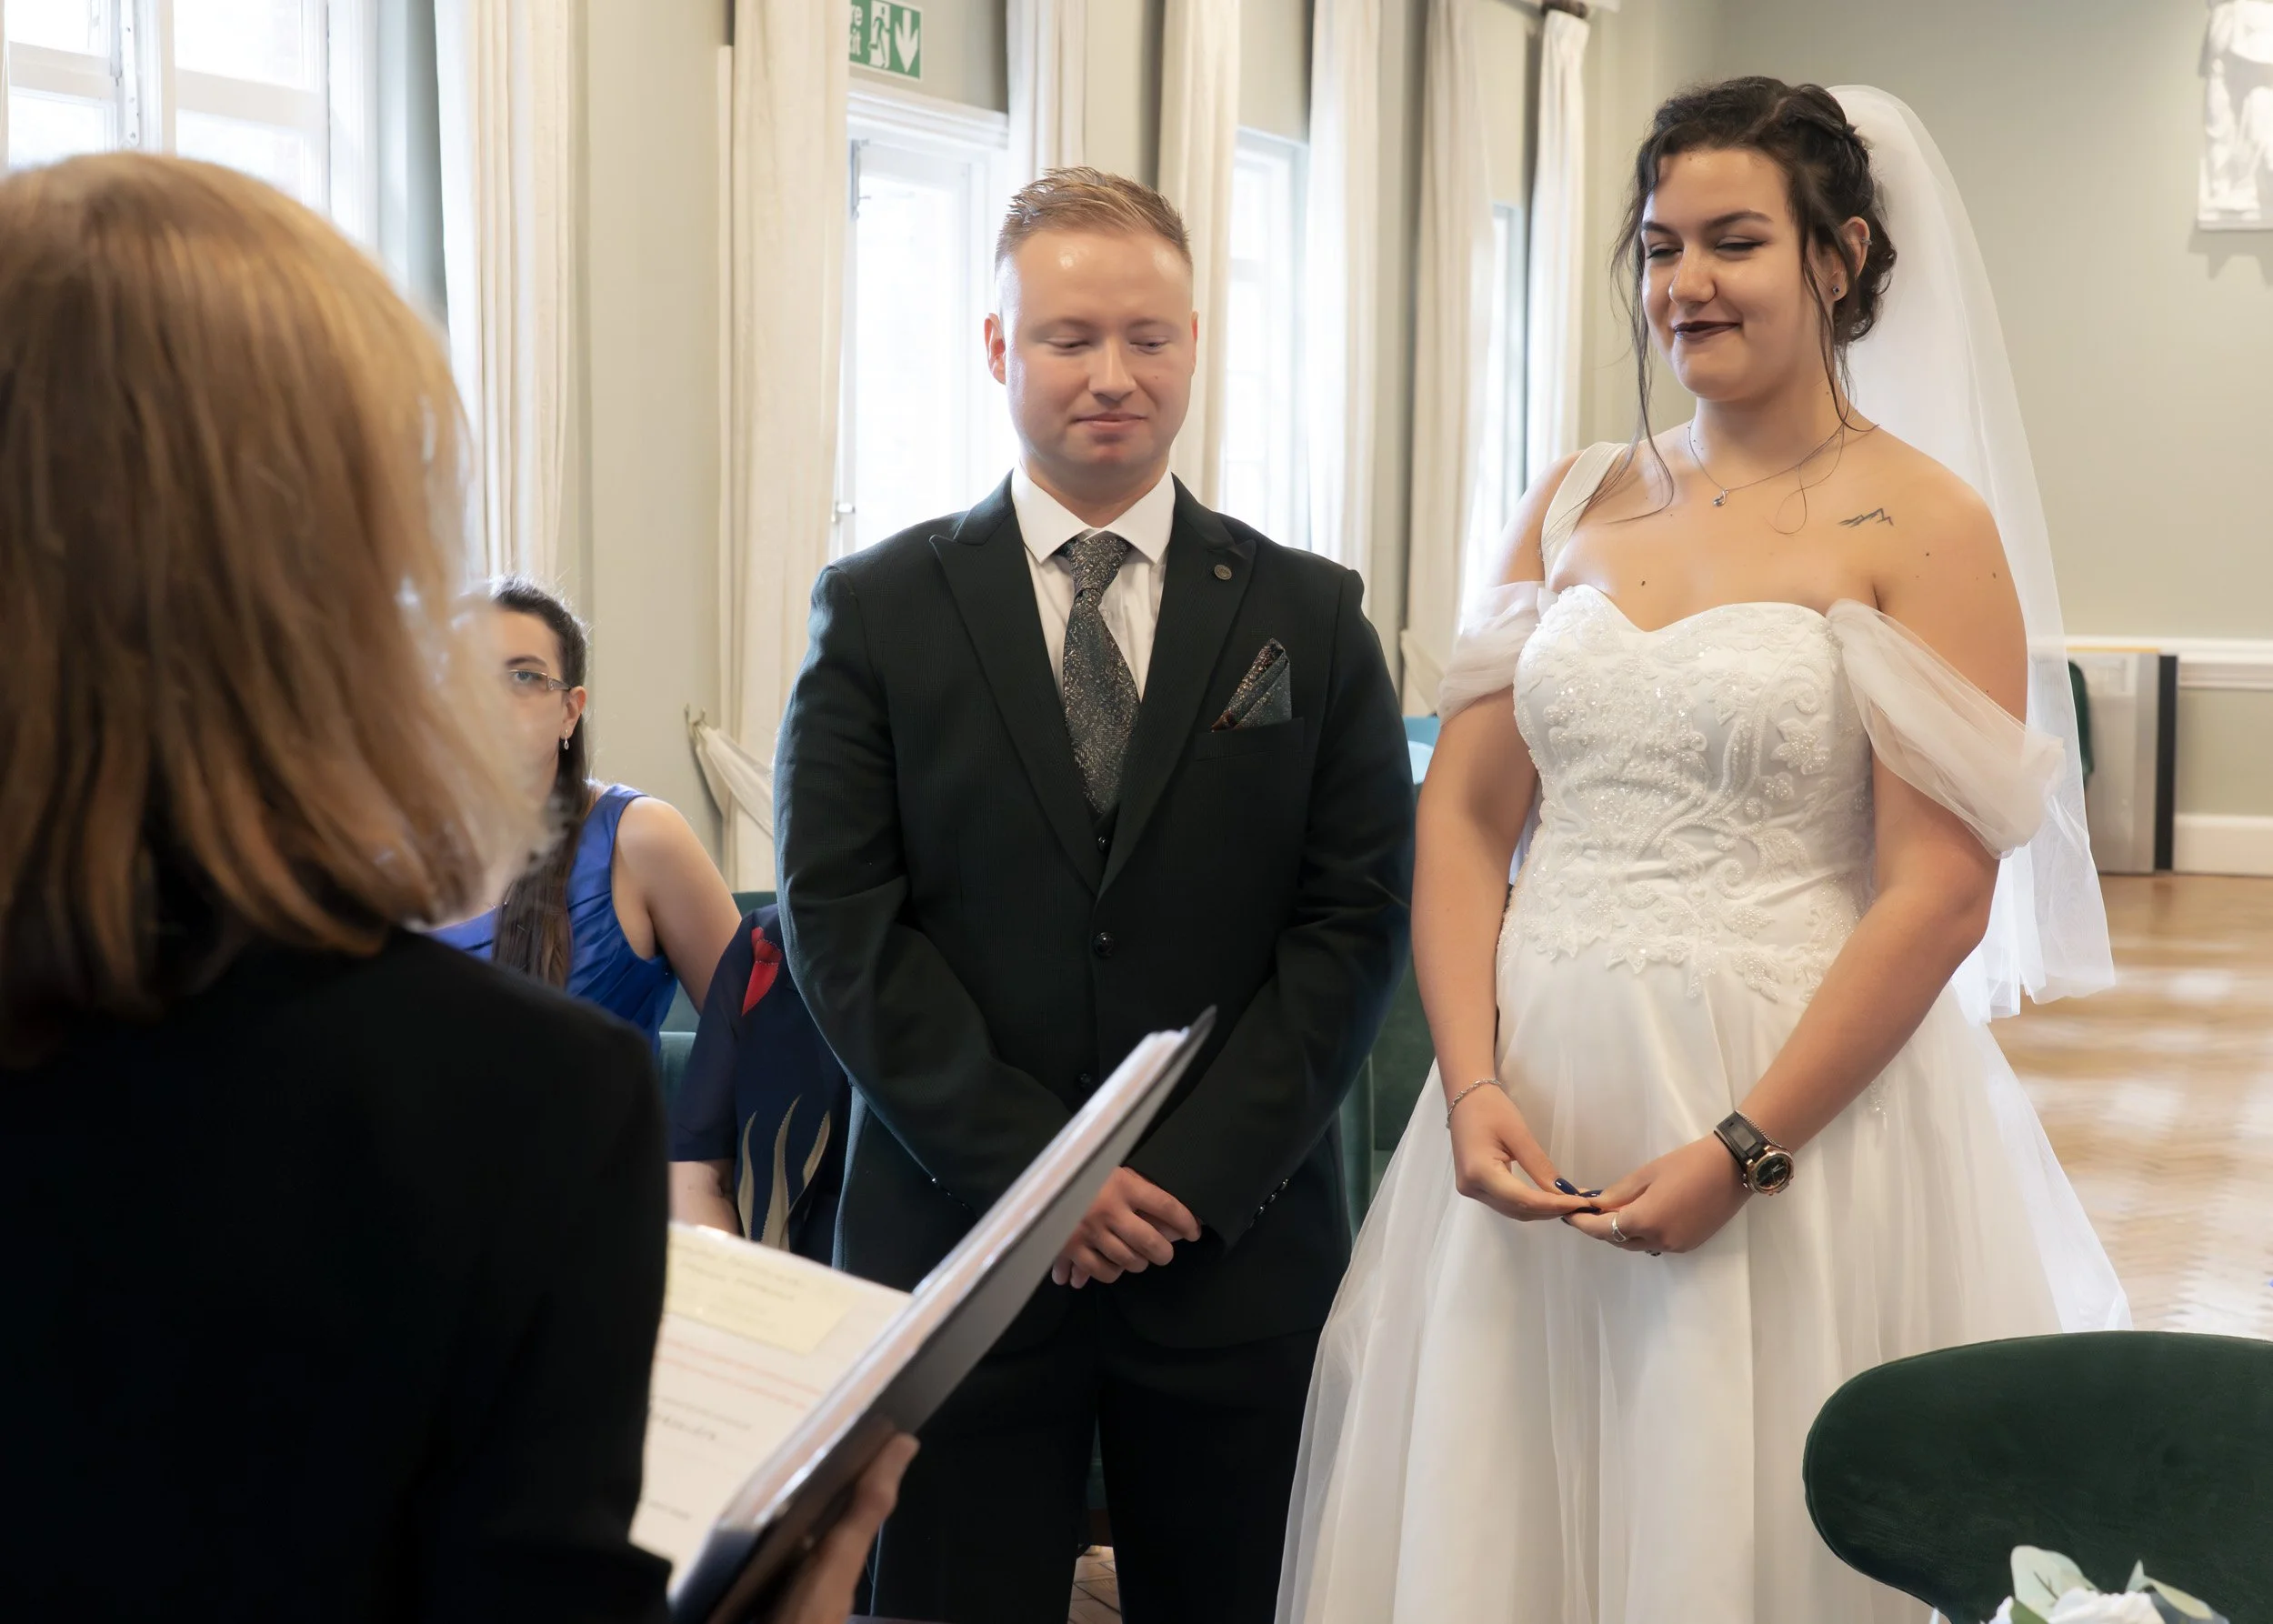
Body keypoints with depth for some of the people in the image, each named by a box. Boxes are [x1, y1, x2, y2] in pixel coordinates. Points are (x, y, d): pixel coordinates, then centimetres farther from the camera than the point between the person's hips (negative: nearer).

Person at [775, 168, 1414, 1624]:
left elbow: (1358, 916, 1)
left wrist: (1197, 1173, -9)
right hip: (955, 1235, 0)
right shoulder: (880, 612, 3)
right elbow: (844, 924, -3)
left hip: (1243, 1243, 1)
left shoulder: (1309, 616, 6)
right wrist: (1030, 1168, -11)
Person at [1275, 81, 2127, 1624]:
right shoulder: (1578, 507, 9)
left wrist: (1745, 1149, -17)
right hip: (1539, 1093, 5)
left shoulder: (1923, 528, -5)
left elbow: (1940, 893, -11)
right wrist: (1473, 1087, -7)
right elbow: (1463, 817, 5)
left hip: (1795, 1103, -4)